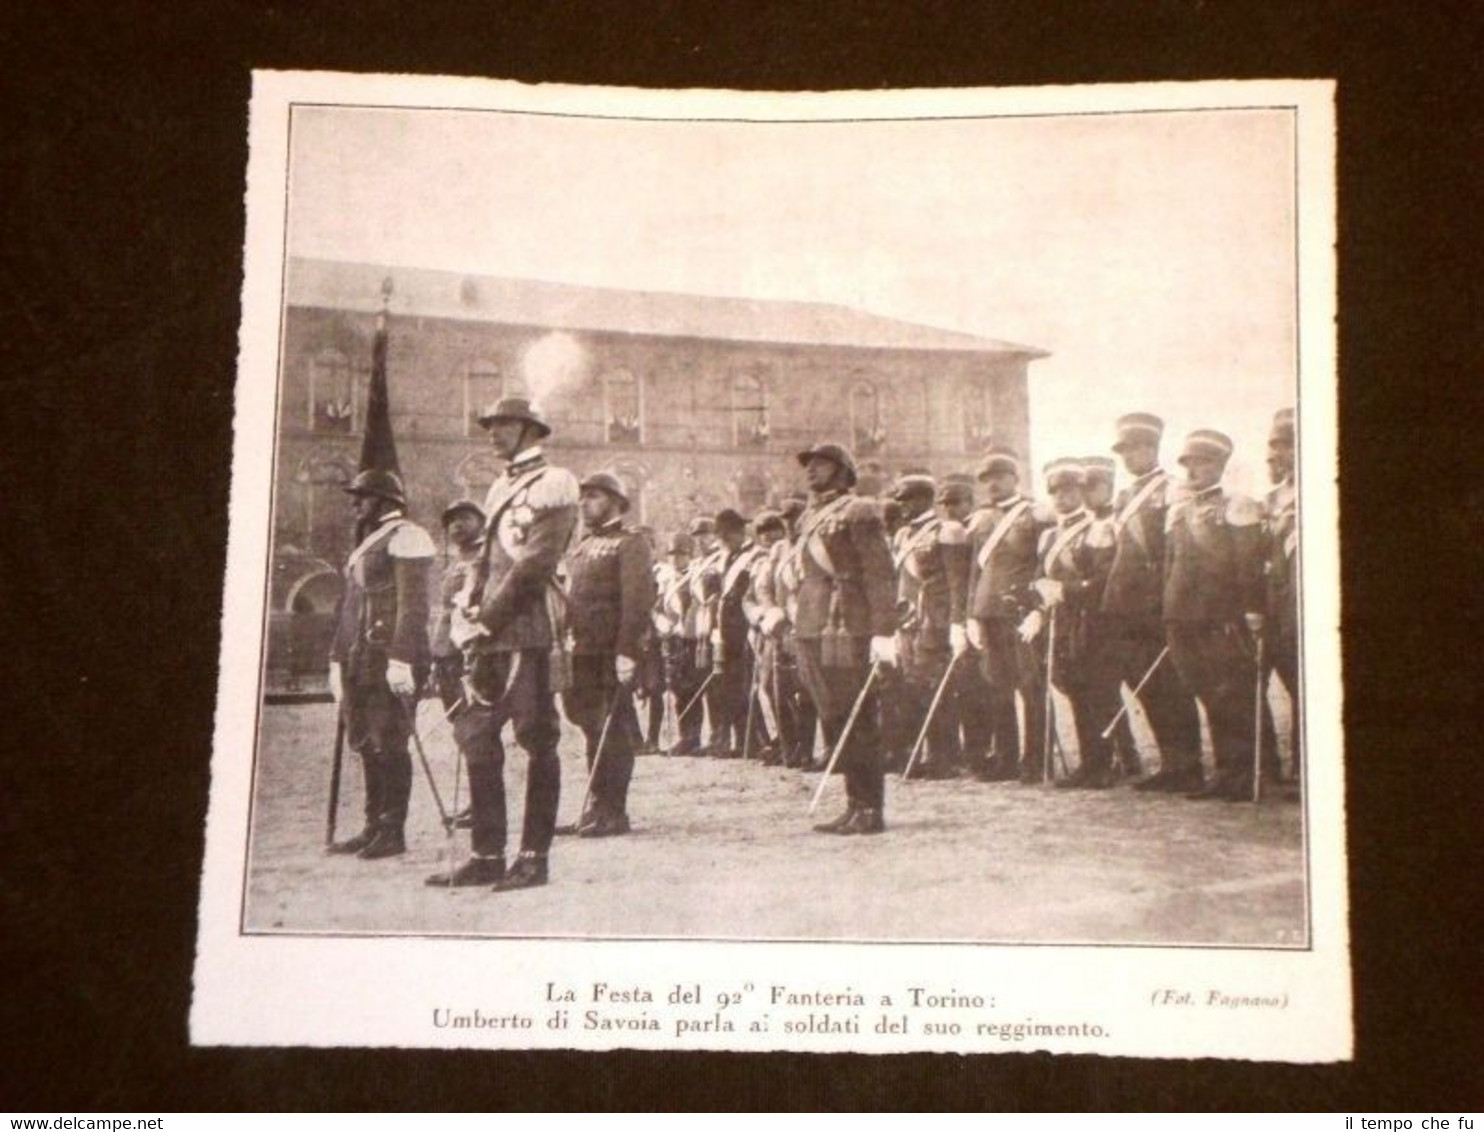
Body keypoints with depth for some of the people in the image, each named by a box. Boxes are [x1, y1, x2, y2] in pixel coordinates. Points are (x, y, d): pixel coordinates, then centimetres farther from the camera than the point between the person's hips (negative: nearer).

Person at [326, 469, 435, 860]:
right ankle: (374, 827, 16)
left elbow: (413, 605, -16)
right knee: (367, 745, 10)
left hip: (390, 660, -9)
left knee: (390, 744, -7)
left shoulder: (406, 538, -7)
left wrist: (400, 659, -22)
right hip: (362, 661, 9)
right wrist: (338, 659, 22)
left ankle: (393, 831, -3)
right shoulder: (366, 543, 24)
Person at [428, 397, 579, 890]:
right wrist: (474, 616, 7)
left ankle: (534, 857, 1)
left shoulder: (553, 484, -3)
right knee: (476, 737, 5)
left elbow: (537, 561, -12)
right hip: (492, 634, 8)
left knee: (537, 740, -3)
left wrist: (491, 614, -13)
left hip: (531, 631, -8)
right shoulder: (499, 489, 22)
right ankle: (487, 854, 11)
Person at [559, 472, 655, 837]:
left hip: (612, 654, -7)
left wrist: (627, 651, -21)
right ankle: (598, 806, 21)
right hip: (581, 653, 8)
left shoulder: (630, 544, -3)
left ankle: (612, 813, -2)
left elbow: (638, 599, -13)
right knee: (592, 730, 12)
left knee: (612, 732, -5)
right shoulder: (580, 546, 21)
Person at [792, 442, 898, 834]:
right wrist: (801, 632, 19)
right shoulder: (810, 518, 19)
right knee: (835, 725, 10)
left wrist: (883, 631, -19)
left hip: (847, 632, -8)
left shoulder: (858, 512, -5)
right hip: (812, 633, 8)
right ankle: (855, 805, 16)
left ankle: (870, 809, -1)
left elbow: (879, 575, -12)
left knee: (857, 724, -6)